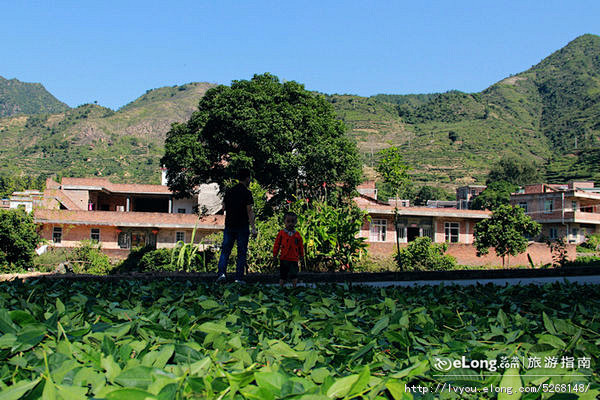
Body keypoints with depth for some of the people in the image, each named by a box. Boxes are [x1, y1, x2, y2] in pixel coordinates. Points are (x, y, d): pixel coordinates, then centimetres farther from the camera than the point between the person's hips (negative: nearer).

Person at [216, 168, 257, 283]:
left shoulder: (229, 191, 7)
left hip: (229, 225, 4)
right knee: (242, 252, 3)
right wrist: (253, 228, -12)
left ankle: (221, 272, -6)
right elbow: (249, 211, -12)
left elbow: (223, 207, 14)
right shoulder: (247, 193, -8)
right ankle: (239, 278, 1)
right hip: (242, 226, -4)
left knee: (225, 250, 10)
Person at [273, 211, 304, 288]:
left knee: (294, 275, 1)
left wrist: (302, 256, 13)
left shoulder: (297, 234, 6)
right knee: (282, 275, 8)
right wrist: (275, 255, 0)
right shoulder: (281, 233, 0)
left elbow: (301, 246, 12)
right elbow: (276, 245, 2)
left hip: (294, 259, 1)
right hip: (284, 259, -1)